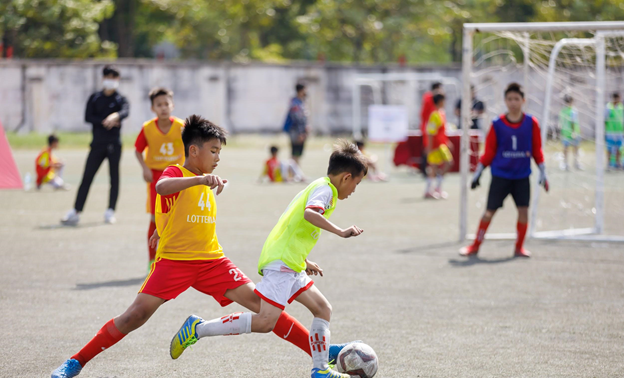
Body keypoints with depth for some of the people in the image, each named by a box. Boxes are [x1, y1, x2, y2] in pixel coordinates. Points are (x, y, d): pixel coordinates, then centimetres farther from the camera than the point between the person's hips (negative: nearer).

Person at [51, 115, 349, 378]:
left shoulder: (206, 183, 14)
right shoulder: (175, 174, -8)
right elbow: (162, 187, -35)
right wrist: (201, 179, -49)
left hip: (212, 260, 5)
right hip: (173, 260, -5)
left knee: (260, 302, -5)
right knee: (136, 315, -15)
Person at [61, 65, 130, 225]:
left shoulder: (120, 99, 5)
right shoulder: (95, 98, 11)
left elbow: (125, 112, -17)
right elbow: (88, 117, -1)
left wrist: (116, 116, -40)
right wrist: (104, 122, -15)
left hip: (114, 144, -1)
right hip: (97, 143, 1)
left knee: (114, 177, 2)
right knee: (87, 177, -3)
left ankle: (110, 212, 9)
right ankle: (76, 211, -5)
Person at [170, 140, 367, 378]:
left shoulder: (318, 187, 23)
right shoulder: (324, 189, -6)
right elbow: (310, 213, -29)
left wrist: (304, 262, 38)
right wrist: (340, 232, -28)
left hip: (288, 265, 11)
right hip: (280, 262, -11)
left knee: (323, 309, 11)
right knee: (266, 321, -19)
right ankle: (198, 328, -15)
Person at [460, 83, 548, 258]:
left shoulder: (531, 123, -2)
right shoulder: (497, 125, -4)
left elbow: (537, 150, 5)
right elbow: (489, 152, 3)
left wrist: (543, 172, 3)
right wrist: (478, 173, 3)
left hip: (522, 176, 1)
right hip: (500, 175, -1)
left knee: (523, 209, -4)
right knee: (489, 211, 0)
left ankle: (519, 247, 12)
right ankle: (475, 246, 12)